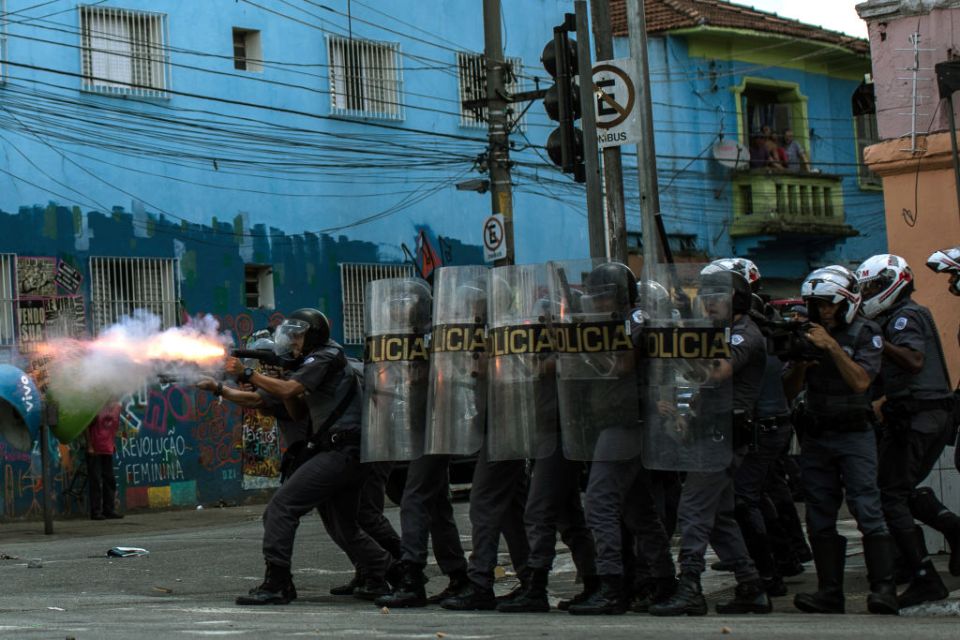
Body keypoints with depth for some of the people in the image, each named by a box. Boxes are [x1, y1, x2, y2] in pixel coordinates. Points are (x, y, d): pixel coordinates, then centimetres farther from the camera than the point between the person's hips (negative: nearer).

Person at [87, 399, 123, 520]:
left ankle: (109, 510, 14)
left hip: (108, 449, 6)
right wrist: (89, 446, -11)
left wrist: (113, 443, 13)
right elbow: (87, 427, -9)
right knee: (95, 481, -4)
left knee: (109, 480, 8)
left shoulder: (116, 406, 5)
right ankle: (96, 512, -2)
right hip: (94, 450, -6)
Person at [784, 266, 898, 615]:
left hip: (854, 433, -5)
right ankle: (830, 591, 8)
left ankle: (883, 587, -12)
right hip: (815, 436, 5)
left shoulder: (865, 333, -3)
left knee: (867, 509, -12)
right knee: (820, 517, 4)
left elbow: (861, 381, -17)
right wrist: (800, 362, -11)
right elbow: (789, 391, 8)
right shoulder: (807, 333, 9)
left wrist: (831, 345, -20)